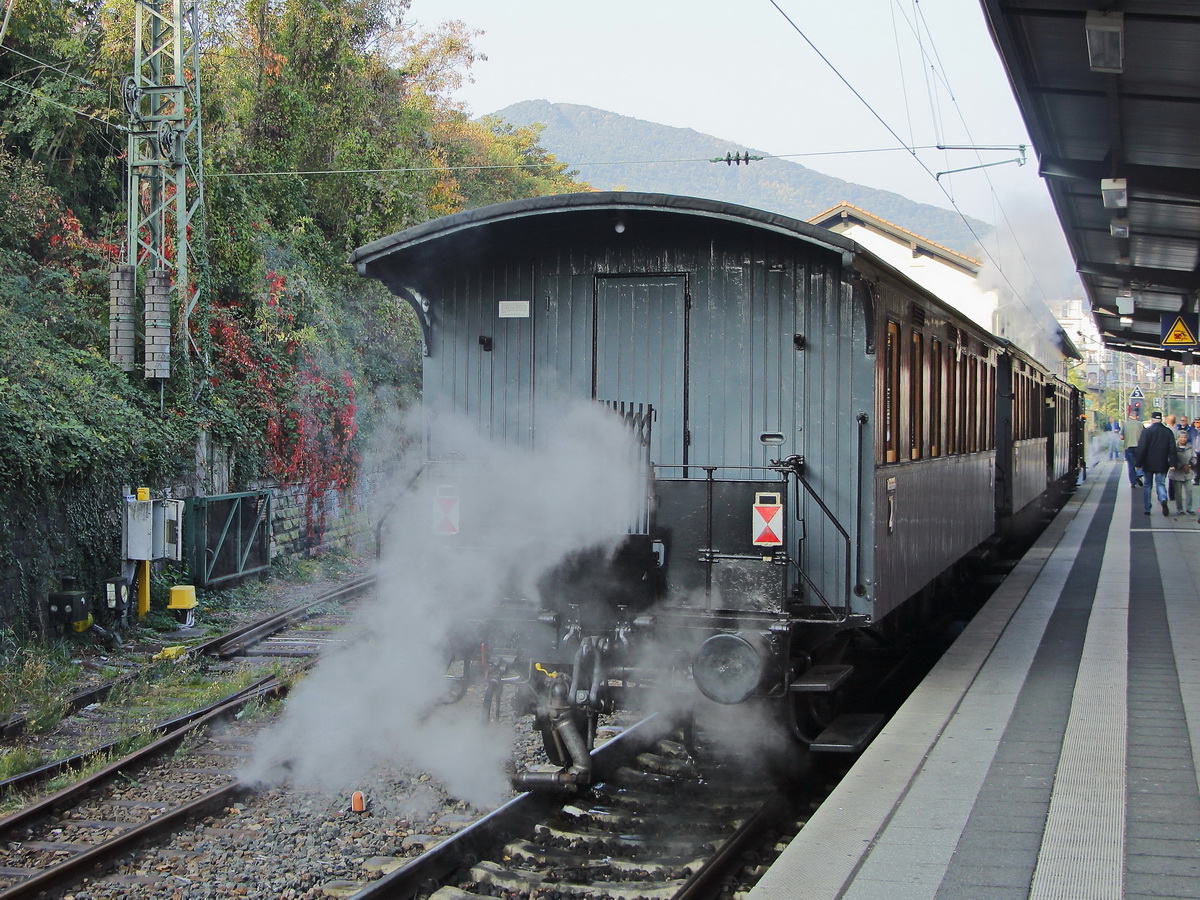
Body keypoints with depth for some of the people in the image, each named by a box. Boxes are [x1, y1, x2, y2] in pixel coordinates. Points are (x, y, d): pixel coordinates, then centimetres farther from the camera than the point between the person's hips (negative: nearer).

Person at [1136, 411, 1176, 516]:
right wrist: (1172, 464, 0)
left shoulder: (1146, 431, -8)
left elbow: (1141, 448, -11)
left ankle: (1147, 509, 12)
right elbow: (1172, 449, -1)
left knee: (1147, 485, 11)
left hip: (1148, 464, -2)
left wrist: (1138, 463, -6)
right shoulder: (1168, 432, 1)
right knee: (1160, 483, 7)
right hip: (1162, 464, 2)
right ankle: (1163, 499, -25)